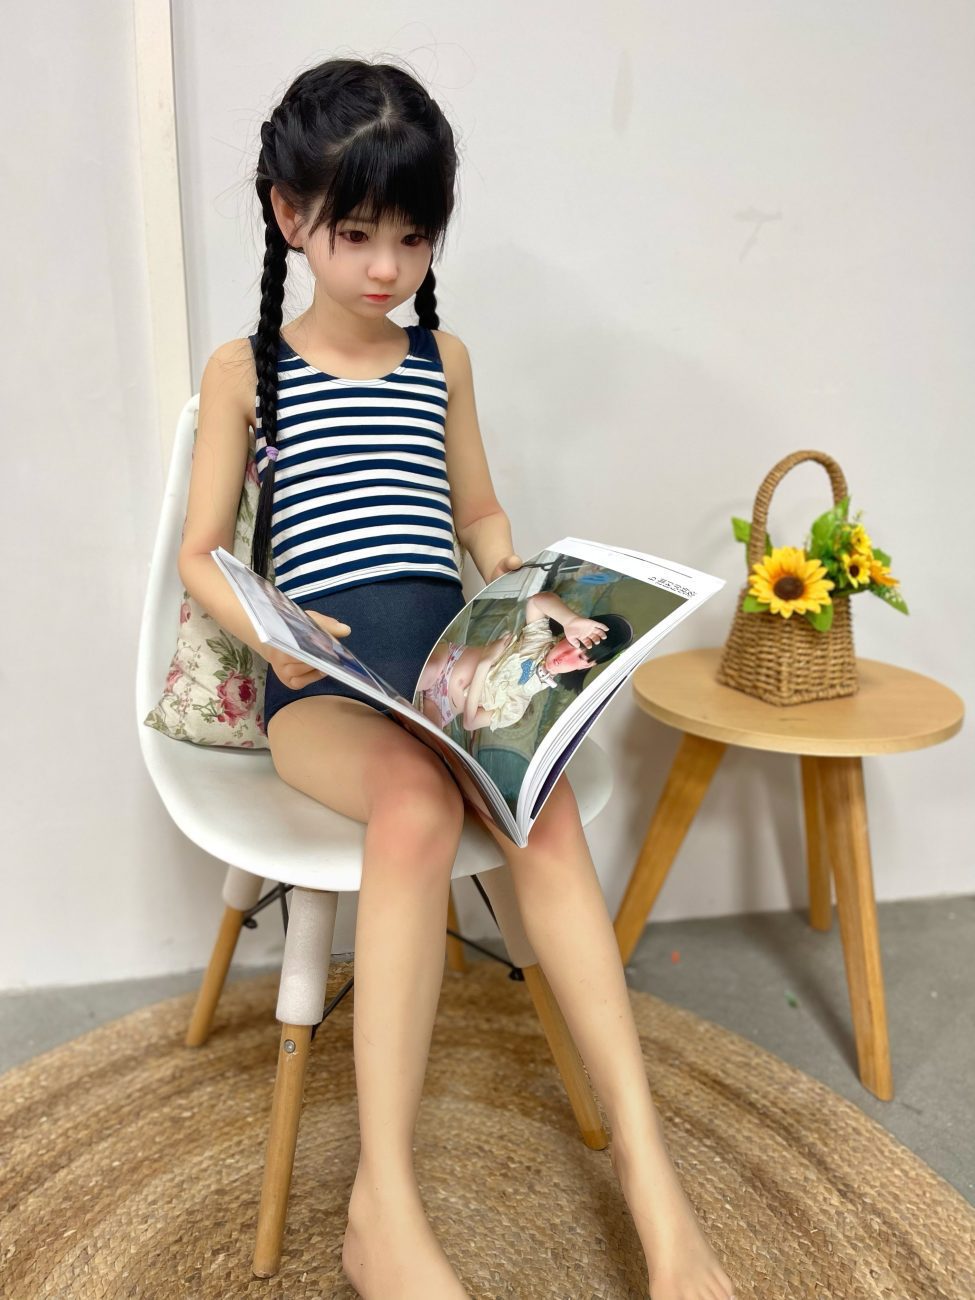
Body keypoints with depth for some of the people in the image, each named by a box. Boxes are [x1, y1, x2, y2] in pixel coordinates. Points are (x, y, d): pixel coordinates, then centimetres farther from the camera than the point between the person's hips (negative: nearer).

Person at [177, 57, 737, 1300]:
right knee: (418, 800, -36)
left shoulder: (442, 357, 20)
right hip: (324, 682, -2)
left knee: (543, 801, -30)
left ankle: (645, 1162, -27)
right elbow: (200, 555, 9)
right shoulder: (243, 368, 11)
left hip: (457, 658, 3)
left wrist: (512, 584, 7)